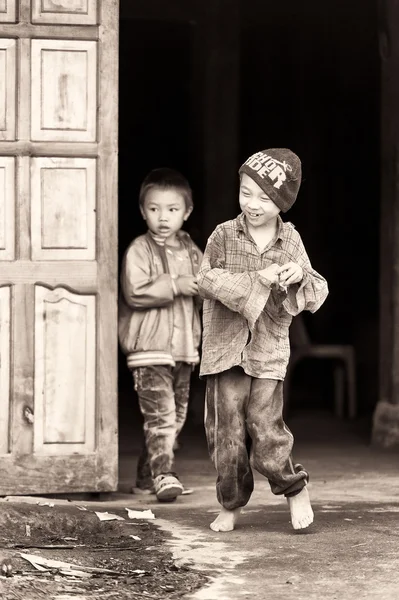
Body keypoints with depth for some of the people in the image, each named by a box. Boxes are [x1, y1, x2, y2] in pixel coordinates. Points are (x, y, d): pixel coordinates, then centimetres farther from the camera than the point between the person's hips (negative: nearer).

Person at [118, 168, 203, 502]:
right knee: (160, 413, -15)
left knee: (177, 416, 11)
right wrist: (175, 286, -20)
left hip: (185, 348, 7)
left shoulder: (192, 252, 13)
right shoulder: (139, 251, -5)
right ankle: (163, 474, -15)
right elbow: (135, 293, -17)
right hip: (149, 348, -7)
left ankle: (146, 476, 21)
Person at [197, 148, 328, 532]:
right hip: (225, 349, 0)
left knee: (265, 426, -8)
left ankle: (294, 488, 16)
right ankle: (231, 505, 18)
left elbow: (316, 295, 9)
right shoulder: (224, 235, 0)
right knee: (227, 431, 3)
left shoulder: (291, 241, 4)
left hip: (269, 352, 0)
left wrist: (300, 276, -14)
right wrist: (256, 280, -19)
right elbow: (208, 280, -12)